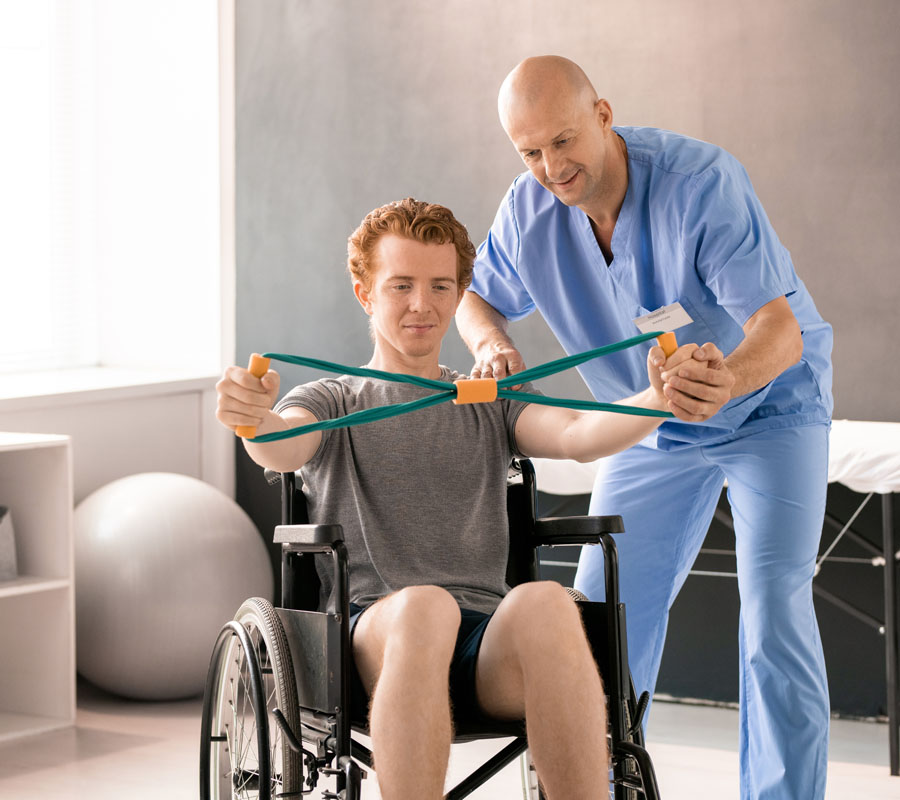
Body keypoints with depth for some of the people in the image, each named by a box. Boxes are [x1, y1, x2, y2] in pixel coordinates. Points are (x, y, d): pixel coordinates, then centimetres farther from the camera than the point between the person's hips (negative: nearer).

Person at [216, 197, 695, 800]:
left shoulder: (491, 406, 25)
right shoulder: (332, 404, 20)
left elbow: (577, 435, 3)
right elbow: (282, 449, -5)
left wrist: (657, 401, -19)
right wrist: (255, 419, -31)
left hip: (490, 641, 2)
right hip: (375, 636, -1)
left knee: (545, 602, -34)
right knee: (423, 606, -38)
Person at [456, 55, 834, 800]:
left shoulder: (703, 181, -32)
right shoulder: (528, 211, -16)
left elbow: (781, 330, -39)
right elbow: (478, 296, 4)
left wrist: (729, 379, -62)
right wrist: (491, 341, -21)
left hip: (771, 406, -5)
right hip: (654, 429, 5)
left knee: (775, 607, -17)